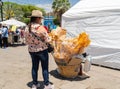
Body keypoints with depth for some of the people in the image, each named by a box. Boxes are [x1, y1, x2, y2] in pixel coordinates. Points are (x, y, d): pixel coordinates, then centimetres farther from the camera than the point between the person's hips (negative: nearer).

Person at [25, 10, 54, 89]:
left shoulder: (27, 28, -3)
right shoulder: (41, 28, -20)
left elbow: (26, 41, 4)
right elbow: (47, 40, -15)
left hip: (32, 50, 5)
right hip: (42, 50, -5)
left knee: (34, 67, 16)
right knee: (45, 68, 8)